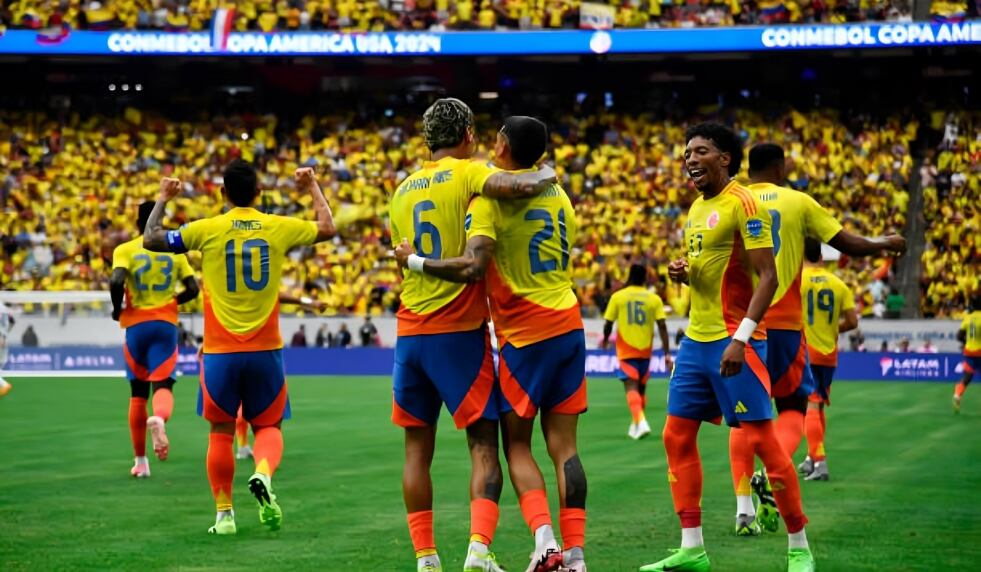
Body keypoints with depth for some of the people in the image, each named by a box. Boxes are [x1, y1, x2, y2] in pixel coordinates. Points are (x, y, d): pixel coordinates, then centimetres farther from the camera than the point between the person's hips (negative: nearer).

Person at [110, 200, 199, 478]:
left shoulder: (125, 250, -1)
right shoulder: (175, 251, 6)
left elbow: (116, 281, -18)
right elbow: (192, 289, 2)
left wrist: (117, 309, -2)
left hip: (136, 325, 0)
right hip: (166, 324, 0)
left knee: (138, 394, 11)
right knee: (163, 385, -5)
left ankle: (140, 460, 17)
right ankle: (159, 418, -43)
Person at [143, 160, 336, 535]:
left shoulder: (207, 229, -5)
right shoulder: (278, 227, 0)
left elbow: (150, 240, 4)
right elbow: (327, 229, 18)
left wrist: (162, 199, 18)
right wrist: (313, 188, 31)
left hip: (220, 352, -1)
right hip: (265, 349, 1)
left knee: (221, 431, 11)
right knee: (268, 426, 12)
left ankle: (224, 514, 12)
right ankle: (263, 474, -19)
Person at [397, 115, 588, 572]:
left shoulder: (490, 198, -10)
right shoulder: (558, 195, 12)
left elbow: (473, 267, -22)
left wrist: (415, 261, -10)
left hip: (527, 333, -6)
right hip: (568, 324, 6)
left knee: (516, 443, 5)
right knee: (563, 445, 5)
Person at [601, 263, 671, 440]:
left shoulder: (617, 296, -4)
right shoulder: (654, 298, -1)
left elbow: (608, 323, 0)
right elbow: (662, 326, -6)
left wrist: (605, 339, 21)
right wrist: (667, 353, -4)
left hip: (626, 350, -2)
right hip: (645, 349, 2)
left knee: (631, 387, -9)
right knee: (641, 388, 17)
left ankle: (640, 421, -30)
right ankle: (636, 425, 25)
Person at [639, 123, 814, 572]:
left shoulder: (742, 203, -12)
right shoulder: (696, 208, 15)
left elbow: (768, 277, -17)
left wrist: (741, 338, -24)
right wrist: (683, 272, 3)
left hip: (732, 341, -9)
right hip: (695, 338, 9)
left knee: (761, 438, -8)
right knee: (676, 436, 6)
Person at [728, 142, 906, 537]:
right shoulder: (797, 202, 0)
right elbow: (849, 245, 6)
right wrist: (886, 244, 20)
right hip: (782, 323, -2)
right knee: (793, 408, 12)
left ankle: (744, 508, 4)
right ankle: (771, 476, -17)